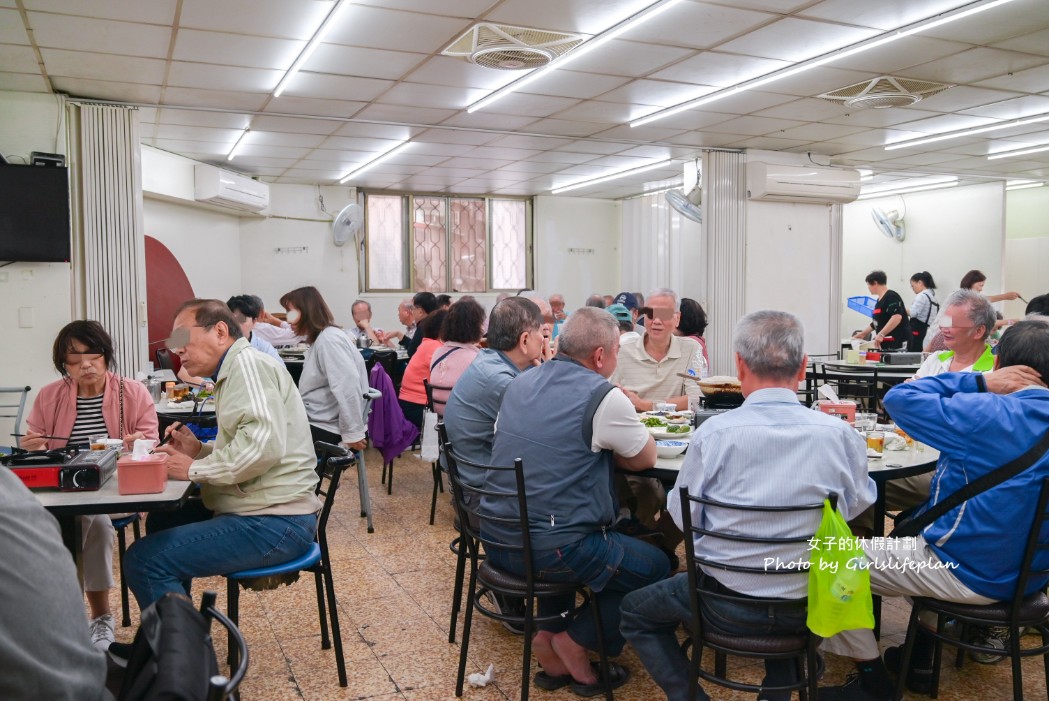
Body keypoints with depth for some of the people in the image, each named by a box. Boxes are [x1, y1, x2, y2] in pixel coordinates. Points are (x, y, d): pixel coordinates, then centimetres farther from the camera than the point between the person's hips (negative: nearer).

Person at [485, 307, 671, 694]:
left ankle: (548, 632, 28)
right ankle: (575, 642, 12)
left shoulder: (520, 383, 7)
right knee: (655, 565, 12)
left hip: (495, 537, 7)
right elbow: (646, 458, 0)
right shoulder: (603, 396, -14)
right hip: (548, 549, -7)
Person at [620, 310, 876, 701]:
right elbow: (859, 503, 5)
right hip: (810, 609, 3)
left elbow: (683, 517, -7)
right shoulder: (838, 434, -14)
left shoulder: (713, 433, -19)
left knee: (636, 612, 23)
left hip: (728, 607, -3)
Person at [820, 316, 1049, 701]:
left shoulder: (988, 413, -25)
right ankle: (919, 662, 33)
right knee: (909, 531, 34)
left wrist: (979, 381, -15)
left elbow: (898, 398, -20)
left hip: (973, 575, -9)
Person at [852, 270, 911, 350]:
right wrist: (863, 334, 29)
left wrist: (881, 334, -27)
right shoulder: (880, 300, 17)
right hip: (886, 344, 9)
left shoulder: (891, 297, -12)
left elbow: (897, 317, -25)